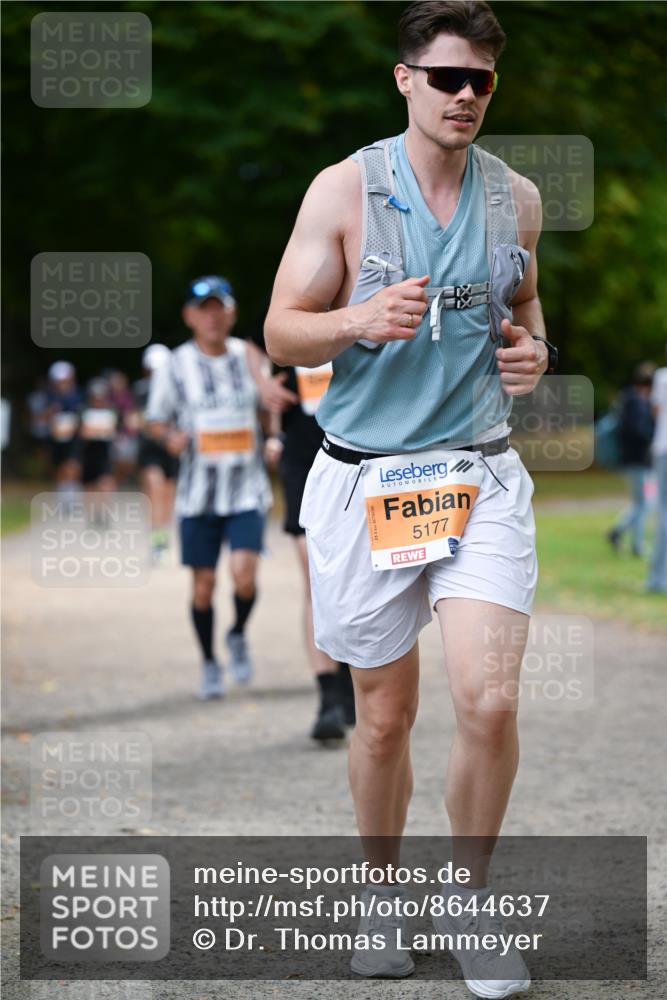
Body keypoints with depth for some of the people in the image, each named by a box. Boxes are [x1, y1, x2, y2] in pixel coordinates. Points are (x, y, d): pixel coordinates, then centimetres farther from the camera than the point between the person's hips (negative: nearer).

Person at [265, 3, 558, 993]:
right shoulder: (345, 188, -3)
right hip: (367, 481, -2)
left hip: (483, 475, 2)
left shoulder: (517, 197, 7)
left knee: (490, 702, -13)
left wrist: (534, 347, 2)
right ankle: (381, 890, 31)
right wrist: (362, 320, -22)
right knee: (384, 715, 8)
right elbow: (281, 331, -2)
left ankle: (470, 900, 8)